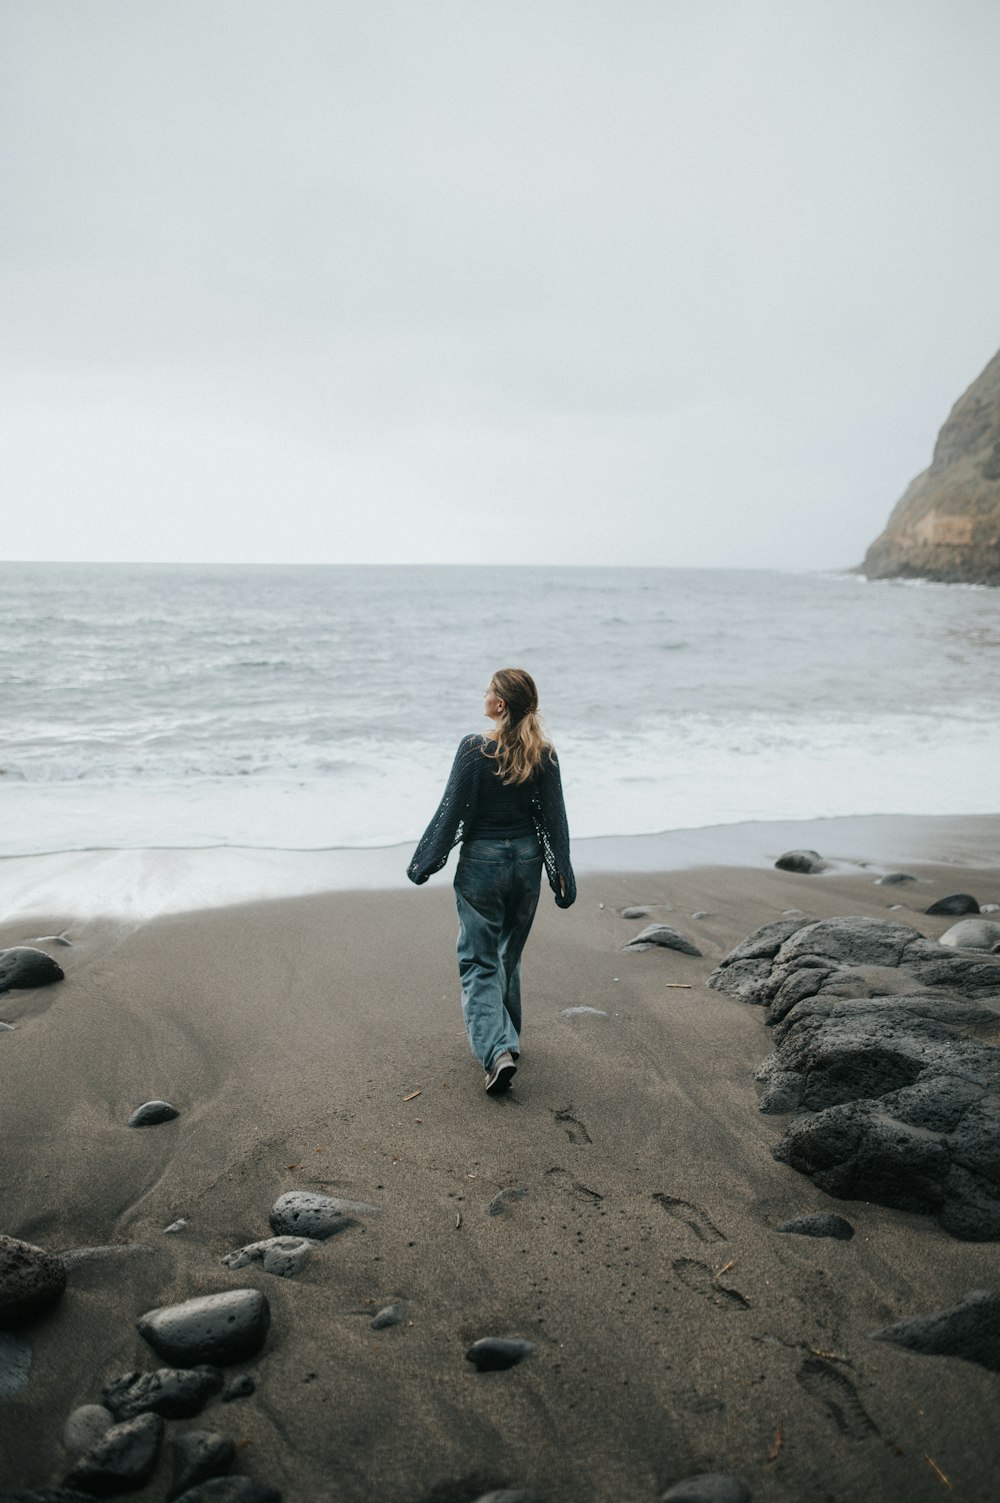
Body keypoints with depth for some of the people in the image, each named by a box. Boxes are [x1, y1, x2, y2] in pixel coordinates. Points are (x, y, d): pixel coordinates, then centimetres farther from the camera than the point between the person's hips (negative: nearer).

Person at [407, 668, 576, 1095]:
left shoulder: (474, 750, -17)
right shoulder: (543, 755, -5)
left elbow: (451, 812, -13)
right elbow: (554, 819, 0)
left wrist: (423, 864, -2)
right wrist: (562, 876, 8)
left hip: (482, 863, -4)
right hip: (527, 861, 4)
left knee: (479, 962, 5)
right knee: (509, 955, 22)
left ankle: (498, 1049, -10)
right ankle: (506, 1036, 36)